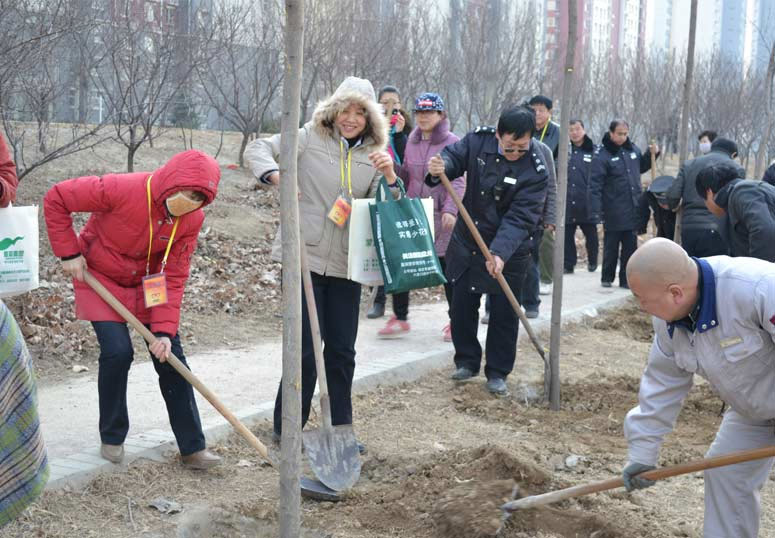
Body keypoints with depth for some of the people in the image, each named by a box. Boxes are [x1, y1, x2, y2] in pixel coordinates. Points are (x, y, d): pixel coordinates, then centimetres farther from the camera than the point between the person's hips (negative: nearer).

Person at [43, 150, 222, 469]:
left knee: (170, 356, -1)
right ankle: (112, 439, 7)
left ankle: (192, 448, 8)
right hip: (100, 279, -4)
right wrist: (68, 252, -19)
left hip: (147, 286, 4)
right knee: (117, 352, -18)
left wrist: (164, 330, -21)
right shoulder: (121, 190, -32)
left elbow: (174, 277, -14)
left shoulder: (192, 219, -18)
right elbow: (56, 198, -21)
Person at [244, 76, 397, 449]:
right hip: (305, 256, -4)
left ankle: (341, 428, 26)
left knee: (342, 351, 11)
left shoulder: (374, 154, 9)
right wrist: (276, 176, -27)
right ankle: (286, 429, 14)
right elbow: (257, 149, -7)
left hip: (346, 265, 4)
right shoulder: (310, 138, -2)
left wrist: (389, 175, -15)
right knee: (306, 348, -2)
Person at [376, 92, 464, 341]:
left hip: (440, 216, -5)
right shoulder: (412, 141, 12)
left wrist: (450, 209, -21)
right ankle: (400, 318, 14)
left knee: (446, 265, 5)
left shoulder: (451, 142, -5)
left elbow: (458, 181, -10)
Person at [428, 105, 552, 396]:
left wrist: (500, 252, -39)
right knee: (462, 306, 12)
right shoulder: (478, 140, -13)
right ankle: (467, 361, 30)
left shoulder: (537, 170, -22)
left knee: (503, 314, 3)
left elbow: (520, 218, -27)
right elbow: (455, 155, 0)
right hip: (467, 242, 4)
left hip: (508, 252, -3)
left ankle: (497, 373, 19)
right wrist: (441, 167, -26)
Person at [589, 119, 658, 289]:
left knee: (630, 247, 10)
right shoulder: (602, 156, -12)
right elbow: (595, 184, -15)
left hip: (633, 210, 5)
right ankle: (607, 278, 19)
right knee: (611, 247, 6)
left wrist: (652, 154, 11)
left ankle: (626, 279, 18)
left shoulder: (633, 150, 7)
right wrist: (597, 210, -22)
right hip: (613, 212, -5)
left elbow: (641, 167, 28)